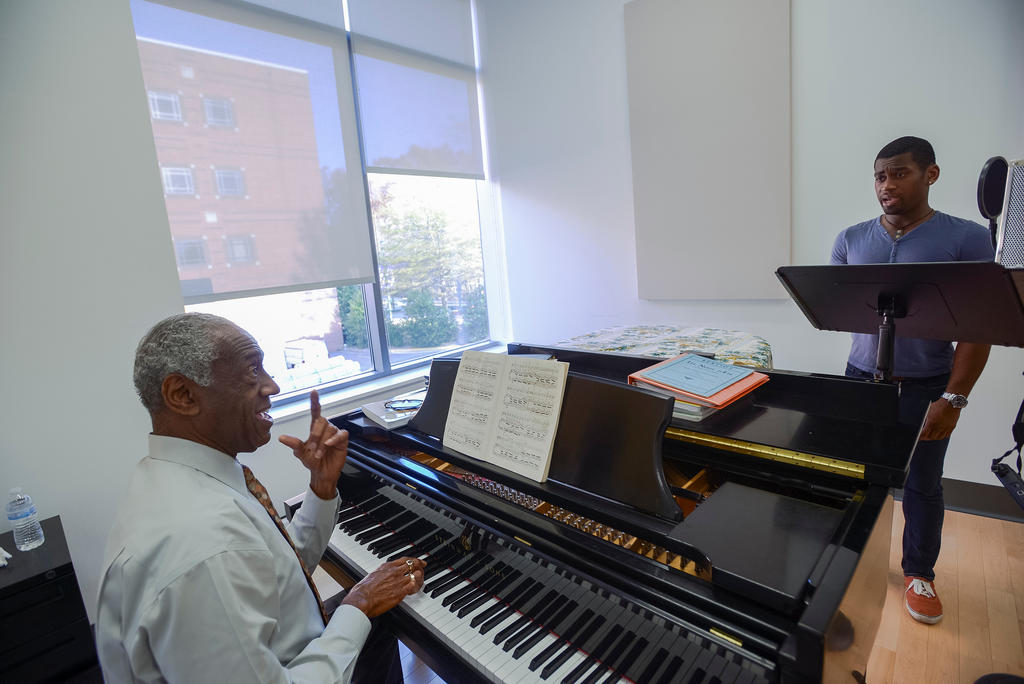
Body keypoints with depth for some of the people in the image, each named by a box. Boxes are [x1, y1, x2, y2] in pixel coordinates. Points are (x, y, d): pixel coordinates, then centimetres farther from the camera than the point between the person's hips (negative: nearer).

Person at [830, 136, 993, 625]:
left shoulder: (967, 239, -4)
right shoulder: (851, 239, 5)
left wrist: (954, 397, -13)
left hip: (926, 385, -2)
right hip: (862, 377, 2)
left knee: (922, 485, 11)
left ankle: (919, 573, 32)